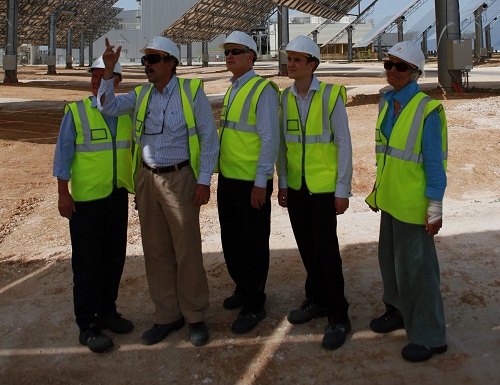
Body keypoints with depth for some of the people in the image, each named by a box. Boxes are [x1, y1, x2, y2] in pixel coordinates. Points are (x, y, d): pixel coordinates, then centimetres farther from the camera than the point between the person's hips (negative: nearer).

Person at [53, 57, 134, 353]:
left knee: (114, 259, 12)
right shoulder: (76, 112, -5)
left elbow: (135, 150, 14)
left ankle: (107, 312, 29)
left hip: (118, 196, 4)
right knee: (87, 264, 3)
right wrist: (63, 194, -8)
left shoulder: (127, 113, 6)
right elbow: (63, 154, -5)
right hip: (86, 200, -4)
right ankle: (88, 326, 14)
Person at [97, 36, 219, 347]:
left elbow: (209, 137, -5)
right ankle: (167, 315, 23)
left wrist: (204, 181, -10)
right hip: (147, 179, 5)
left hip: (179, 178, -5)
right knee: (156, 251, 10)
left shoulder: (191, 91, -4)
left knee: (187, 250, 0)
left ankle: (195, 316, 17)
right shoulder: (141, 95, 11)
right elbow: (109, 106, -2)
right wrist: (109, 70, -10)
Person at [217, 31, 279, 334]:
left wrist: (260, 182, -19)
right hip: (228, 178, 8)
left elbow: (270, 139, -17)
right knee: (231, 240, 18)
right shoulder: (232, 90, 13)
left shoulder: (263, 90, -12)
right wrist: (222, 172, 16)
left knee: (253, 244, 3)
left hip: (252, 183, -8)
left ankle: (254, 306, 17)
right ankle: (243, 289, 37)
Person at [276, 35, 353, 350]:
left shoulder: (331, 95, -8)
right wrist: (282, 183, 9)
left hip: (323, 187, -5)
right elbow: (282, 143, 11)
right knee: (307, 248, 13)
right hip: (296, 188, 5)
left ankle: (338, 317, 10)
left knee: (326, 249, -3)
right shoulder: (285, 97, 6)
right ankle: (317, 300, 32)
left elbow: (344, 143, -8)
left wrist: (343, 190, -11)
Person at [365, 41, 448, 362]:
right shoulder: (387, 102, 6)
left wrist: (435, 208, -17)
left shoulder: (427, 109, -16)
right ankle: (399, 311, 40)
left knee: (415, 266, 1)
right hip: (390, 197, 7)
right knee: (390, 258, 19)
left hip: (413, 202, -7)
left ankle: (429, 336, 16)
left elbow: (435, 162, -16)